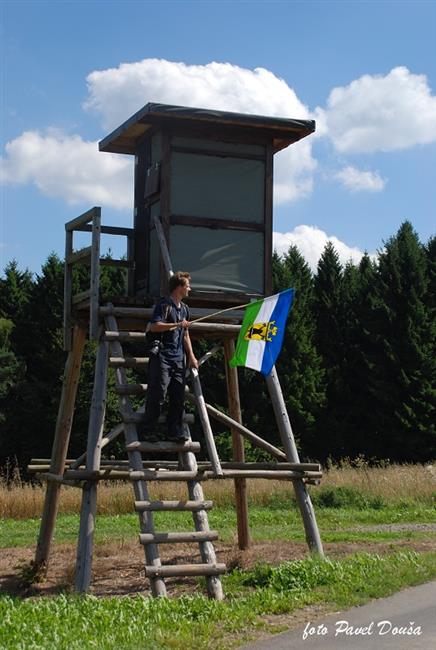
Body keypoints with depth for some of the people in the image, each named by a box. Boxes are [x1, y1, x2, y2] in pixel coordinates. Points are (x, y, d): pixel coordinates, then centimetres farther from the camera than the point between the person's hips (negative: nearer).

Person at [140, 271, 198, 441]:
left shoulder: (184, 308, 20)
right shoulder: (164, 304, -4)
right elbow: (154, 326, -16)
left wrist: (191, 356, 18)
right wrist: (177, 325, -18)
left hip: (179, 357, 7)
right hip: (162, 355, -7)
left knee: (179, 396, 3)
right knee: (157, 394, -8)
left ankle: (175, 431, 8)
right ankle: (147, 431, -3)